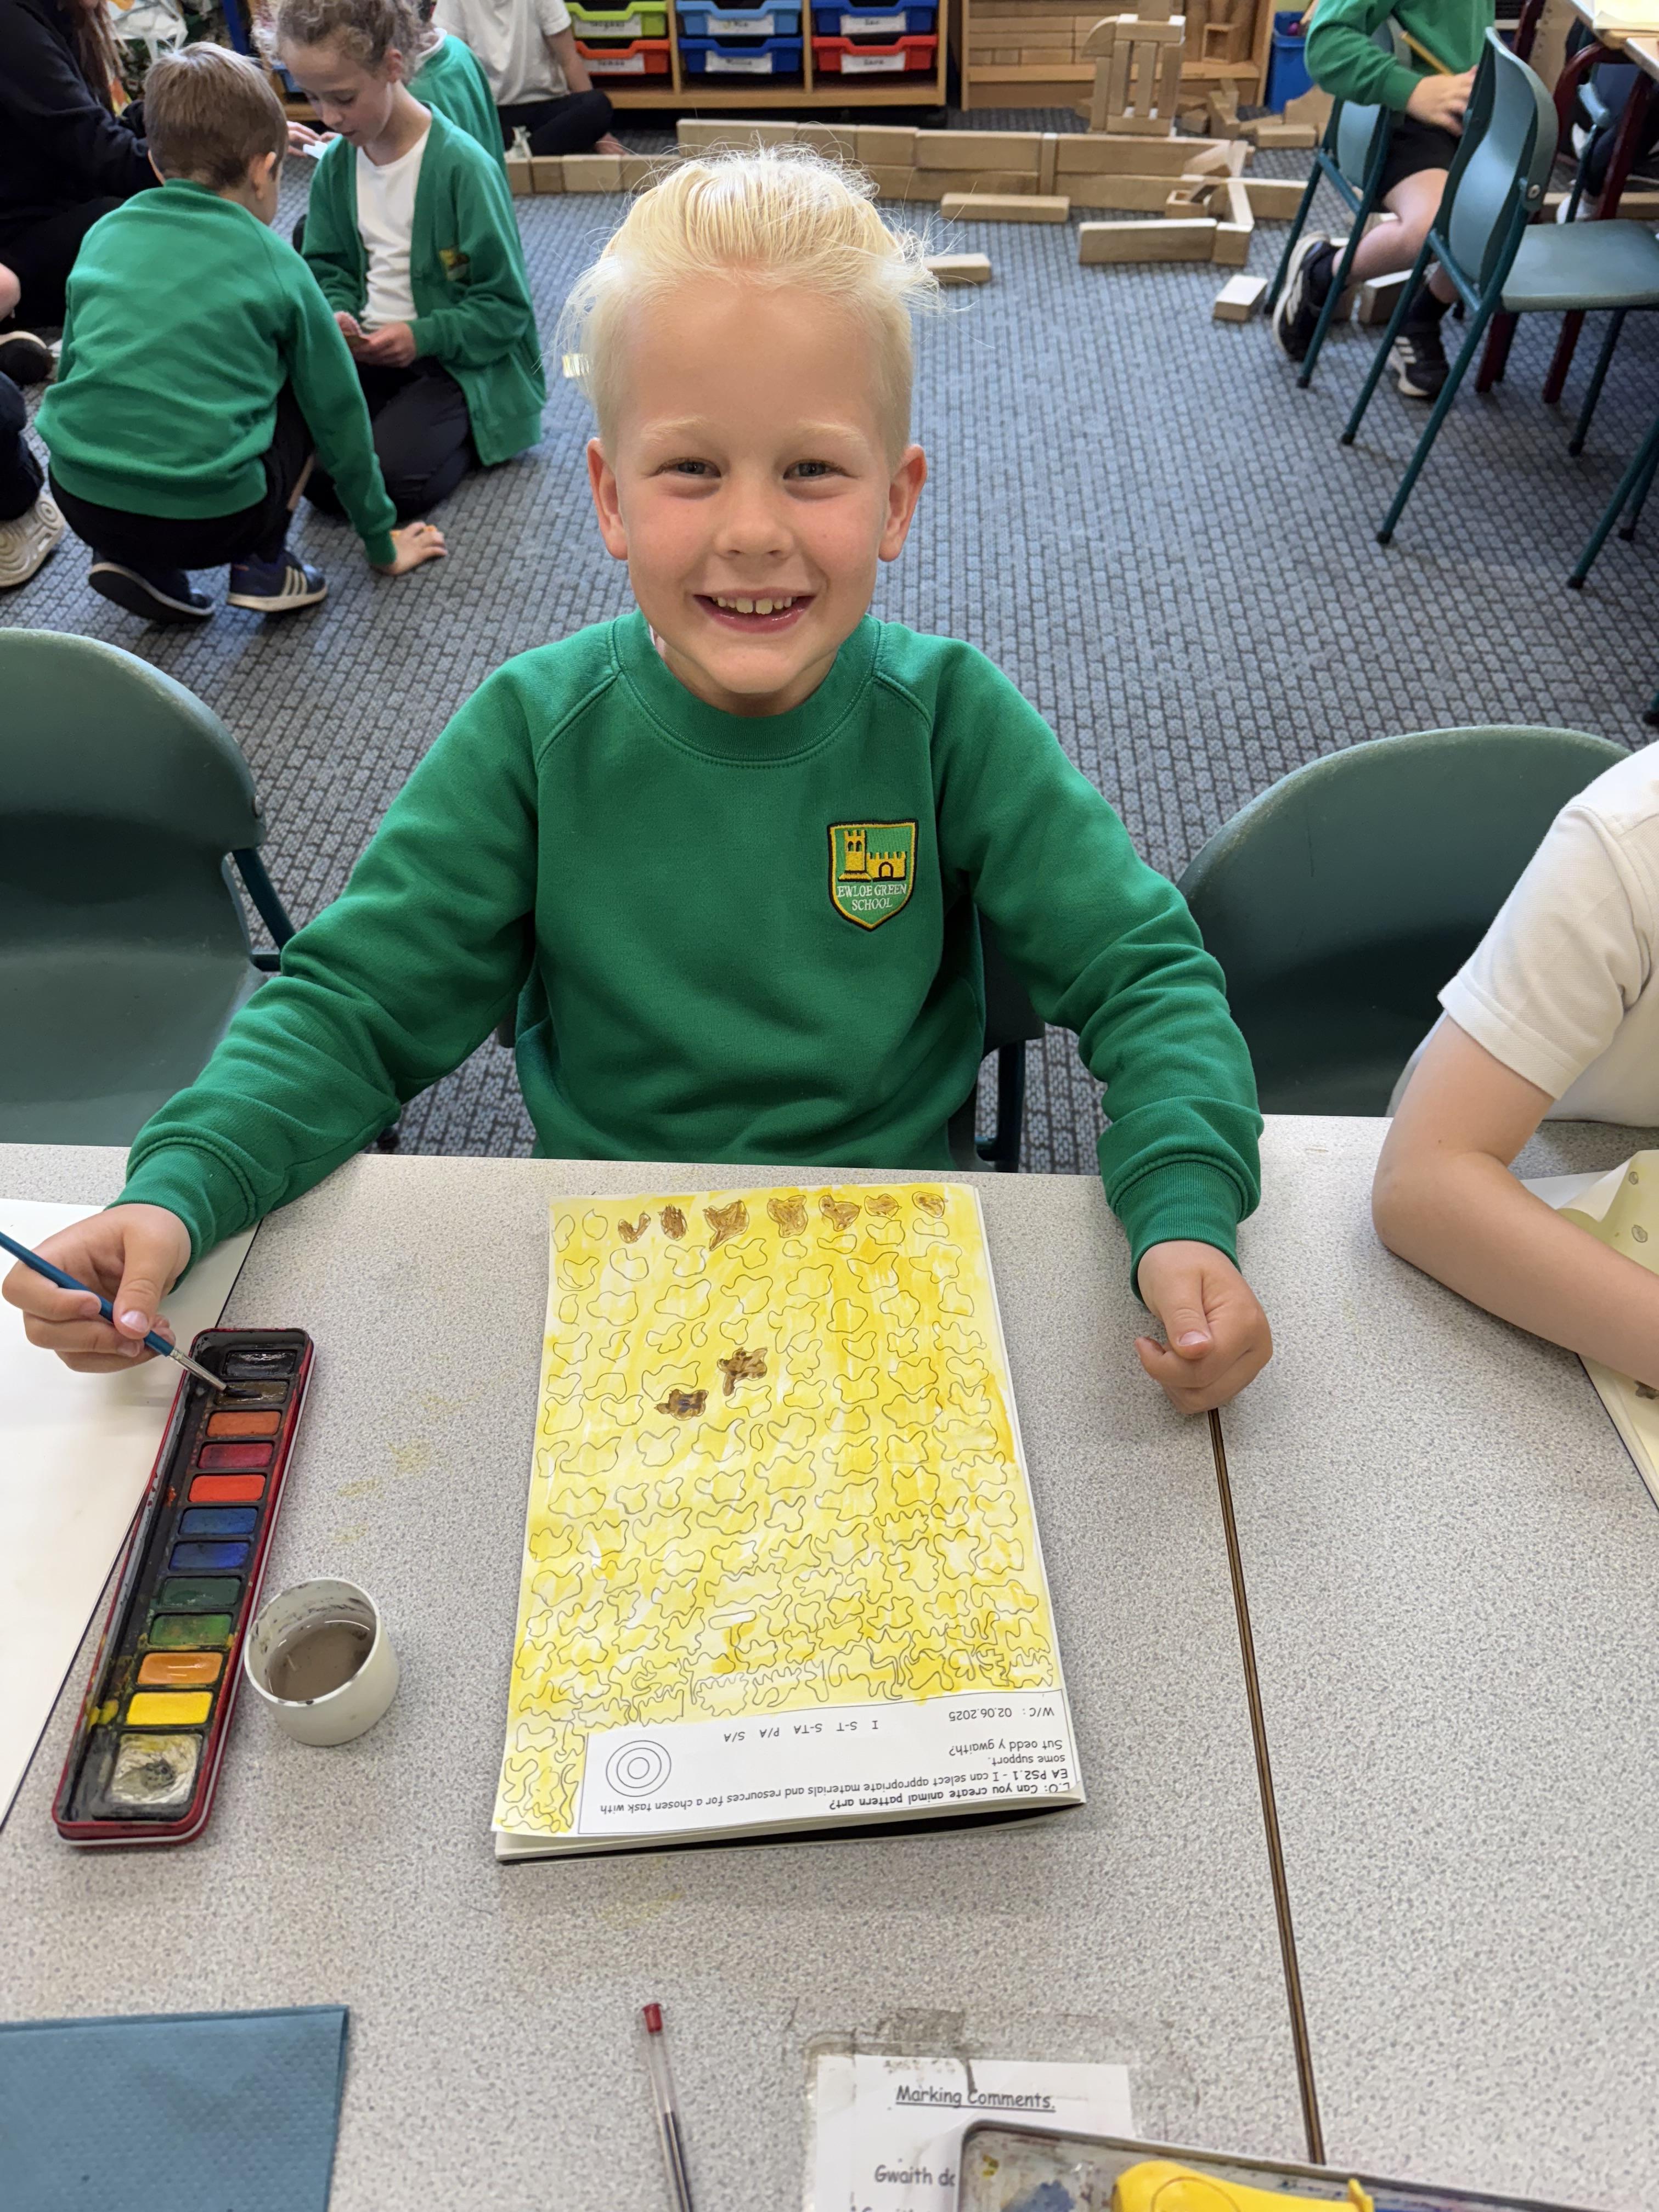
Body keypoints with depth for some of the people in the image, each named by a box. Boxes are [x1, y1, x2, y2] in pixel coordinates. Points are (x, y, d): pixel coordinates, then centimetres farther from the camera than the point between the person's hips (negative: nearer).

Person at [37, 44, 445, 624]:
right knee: (302, 394, 20)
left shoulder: (103, 235, 14)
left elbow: (71, 370, 24)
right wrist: (381, 541, 22)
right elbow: (339, 412, 10)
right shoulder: (276, 264, 4)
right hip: (209, 515, -3)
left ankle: (137, 561, 16)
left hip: (80, 501, 4)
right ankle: (261, 563, 9)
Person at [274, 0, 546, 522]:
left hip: (460, 358, -5)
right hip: (367, 349, 6)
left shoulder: (462, 165, -13)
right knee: (311, 469, -17)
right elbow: (328, 269, 16)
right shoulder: (336, 165, 4)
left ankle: (455, 432, 2)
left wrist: (423, 336, -22)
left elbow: (506, 306, -12)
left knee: (389, 479, -28)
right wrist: (337, 316, -8)